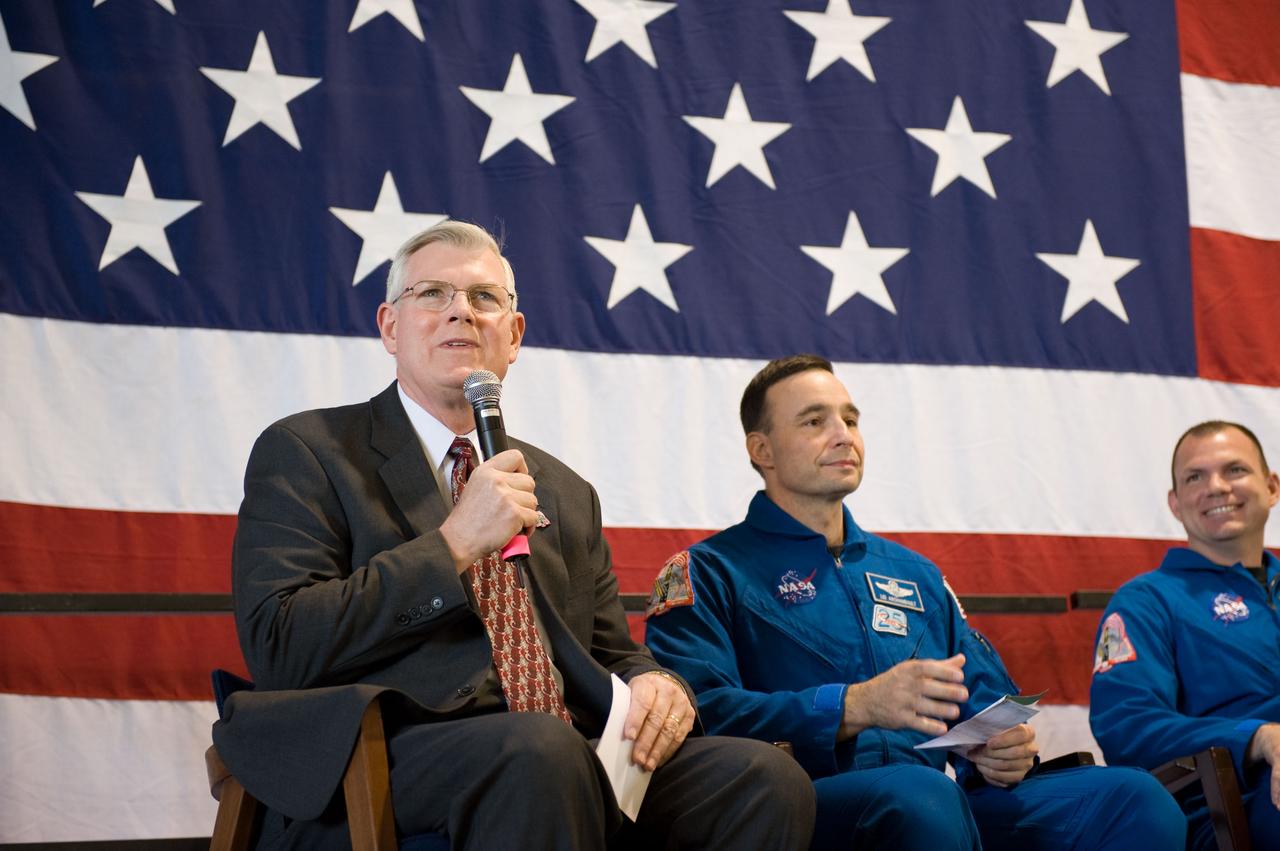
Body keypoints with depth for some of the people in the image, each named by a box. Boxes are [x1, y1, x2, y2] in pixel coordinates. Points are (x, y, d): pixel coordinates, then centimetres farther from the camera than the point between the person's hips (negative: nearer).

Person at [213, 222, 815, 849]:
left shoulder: (567, 494, 27)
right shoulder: (303, 452, 8)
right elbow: (277, 648, -5)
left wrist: (651, 682, 1)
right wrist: (454, 545, -9)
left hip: (568, 762, 6)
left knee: (767, 776, -21)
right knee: (539, 748, -39)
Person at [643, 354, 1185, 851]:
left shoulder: (914, 574, 28)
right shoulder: (706, 573, 8)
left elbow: (987, 699, 26)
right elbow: (702, 711, -9)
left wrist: (1008, 749, 0)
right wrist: (853, 707, -22)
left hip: (941, 796, 6)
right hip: (806, 802, -6)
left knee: (1133, 797, -19)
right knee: (919, 794, -41)